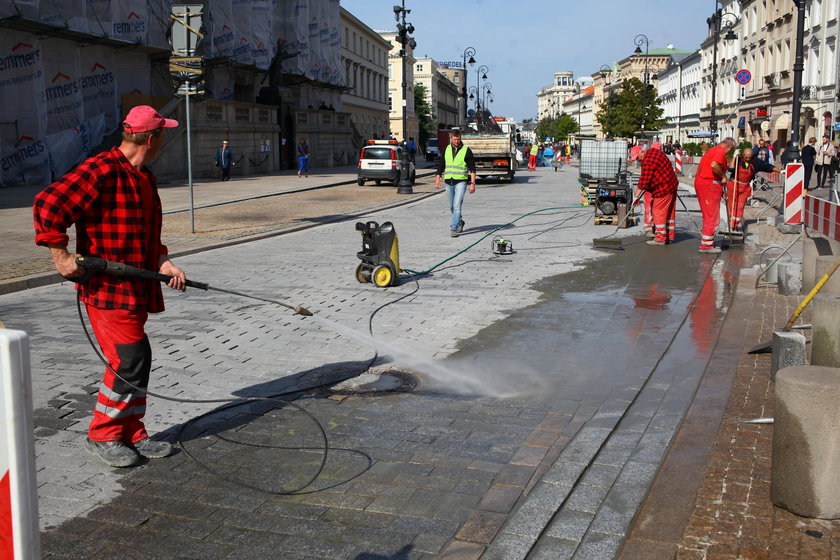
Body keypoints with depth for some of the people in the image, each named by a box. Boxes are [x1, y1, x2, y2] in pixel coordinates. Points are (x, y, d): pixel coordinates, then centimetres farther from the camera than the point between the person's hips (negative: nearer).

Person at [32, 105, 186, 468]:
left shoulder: (144, 178, 15)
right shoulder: (102, 171, -16)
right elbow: (47, 205, -20)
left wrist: (163, 263, 6)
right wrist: (60, 255, -18)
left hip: (136, 289, 9)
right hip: (107, 289, -9)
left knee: (137, 363, 13)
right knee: (130, 362, -8)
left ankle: (131, 435, 25)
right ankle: (101, 436, 9)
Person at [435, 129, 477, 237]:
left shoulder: (466, 150, -2)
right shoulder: (446, 150, 9)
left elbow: (472, 168, -2)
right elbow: (441, 165, 16)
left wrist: (472, 183, -9)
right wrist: (437, 179, 7)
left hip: (461, 182, -5)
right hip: (449, 182, 5)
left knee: (457, 205, -15)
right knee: (452, 207, 14)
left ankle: (454, 228, -14)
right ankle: (459, 222, 36)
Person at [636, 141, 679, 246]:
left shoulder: (648, 161, -23)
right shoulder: (653, 151, 8)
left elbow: (644, 181, -24)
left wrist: (640, 186, 0)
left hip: (663, 188, -10)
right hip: (672, 185, 10)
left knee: (659, 212, -3)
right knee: (669, 212, 14)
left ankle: (660, 238, 0)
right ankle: (669, 236, 23)